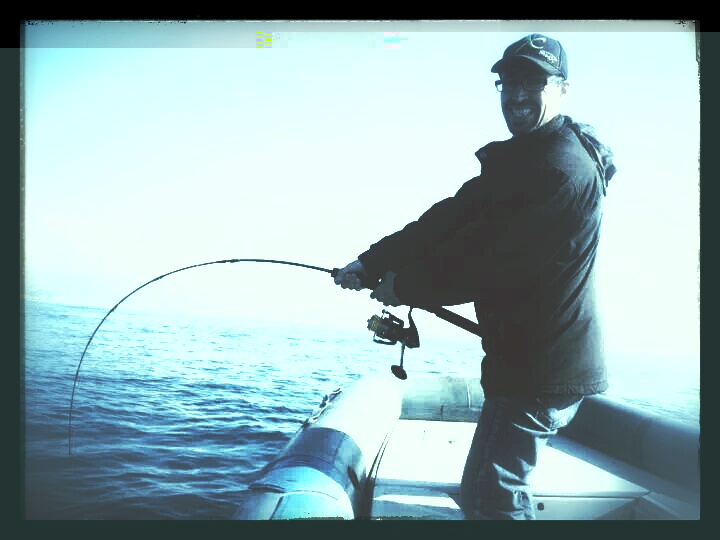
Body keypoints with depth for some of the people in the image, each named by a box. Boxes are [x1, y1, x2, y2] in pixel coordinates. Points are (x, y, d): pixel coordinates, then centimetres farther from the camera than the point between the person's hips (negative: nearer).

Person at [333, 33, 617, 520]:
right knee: (503, 487, 23)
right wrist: (371, 263, -4)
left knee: (488, 497, -4)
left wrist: (406, 286, -9)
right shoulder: (517, 161, 14)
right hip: (528, 357, 10)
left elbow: (488, 262, -22)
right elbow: (449, 220, 6)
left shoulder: (563, 168, -19)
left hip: (542, 366, -10)